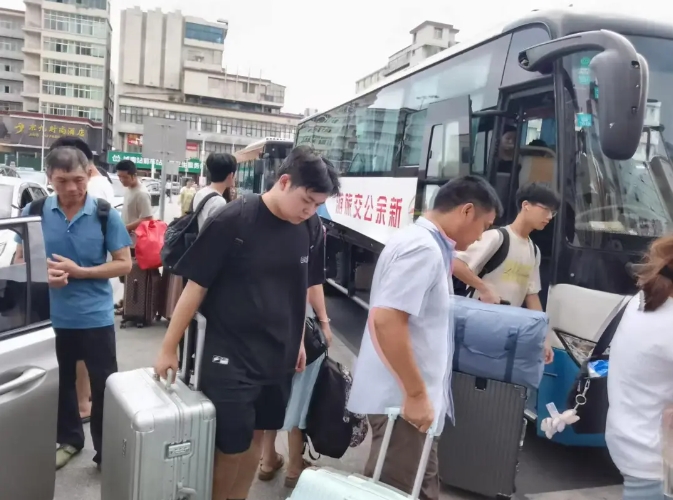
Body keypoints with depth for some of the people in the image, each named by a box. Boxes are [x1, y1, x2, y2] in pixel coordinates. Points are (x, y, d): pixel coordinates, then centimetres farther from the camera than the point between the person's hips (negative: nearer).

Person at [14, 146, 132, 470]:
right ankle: (68, 439, 41)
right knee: (60, 383, 20)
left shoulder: (105, 214, -9)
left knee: (104, 386, 7)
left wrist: (78, 271, -17)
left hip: (95, 317, -2)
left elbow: (124, 264, -6)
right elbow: (20, 260, 5)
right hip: (50, 316, 3)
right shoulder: (34, 211, -3)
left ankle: (107, 450, 24)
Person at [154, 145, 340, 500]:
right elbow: (196, 286, -11)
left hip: (278, 354, 5)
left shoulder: (311, 229, -3)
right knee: (231, 445, 2)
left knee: (256, 435, 16)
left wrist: (298, 340, 15)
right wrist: (168, 348, -6)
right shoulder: (232, 221, -16)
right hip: (229, 355, -4)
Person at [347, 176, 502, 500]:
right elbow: (386, 319, -29)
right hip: (401, 397, -10)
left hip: (402, 393, 10)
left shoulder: (422, 242, 13)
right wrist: (417, 394, -24)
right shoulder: (424, 249, -20)